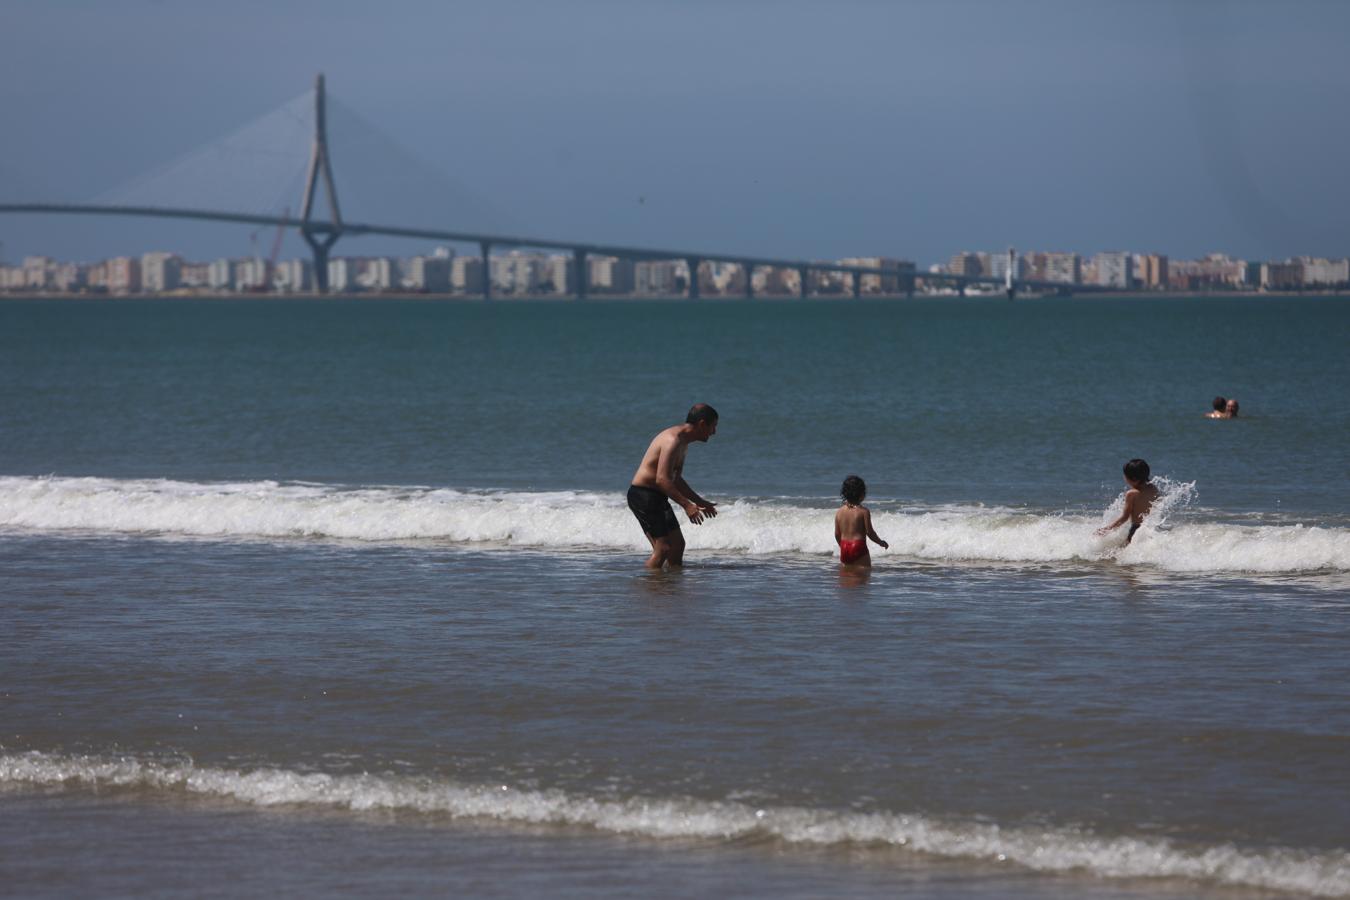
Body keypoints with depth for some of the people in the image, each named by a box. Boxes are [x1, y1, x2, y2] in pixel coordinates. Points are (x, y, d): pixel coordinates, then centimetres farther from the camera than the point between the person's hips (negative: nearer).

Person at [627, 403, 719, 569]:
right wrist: (686, 505, -32)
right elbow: (662, 479, -29)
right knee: (663, 548, -15)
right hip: (643, 495, -11)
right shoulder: (673, 440, -20)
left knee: (678, 544, 12)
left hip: (656, 497, 11)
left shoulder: (683, 443, 14)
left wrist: (699, 502, 26)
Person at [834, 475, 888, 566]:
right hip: (859, 548, -5)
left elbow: (837, 534, 10)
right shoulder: (864, 511, -9)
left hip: (844, 549, 5)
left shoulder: (839, 512, 6)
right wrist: (881, 542, 10)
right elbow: (869, 532, -7)